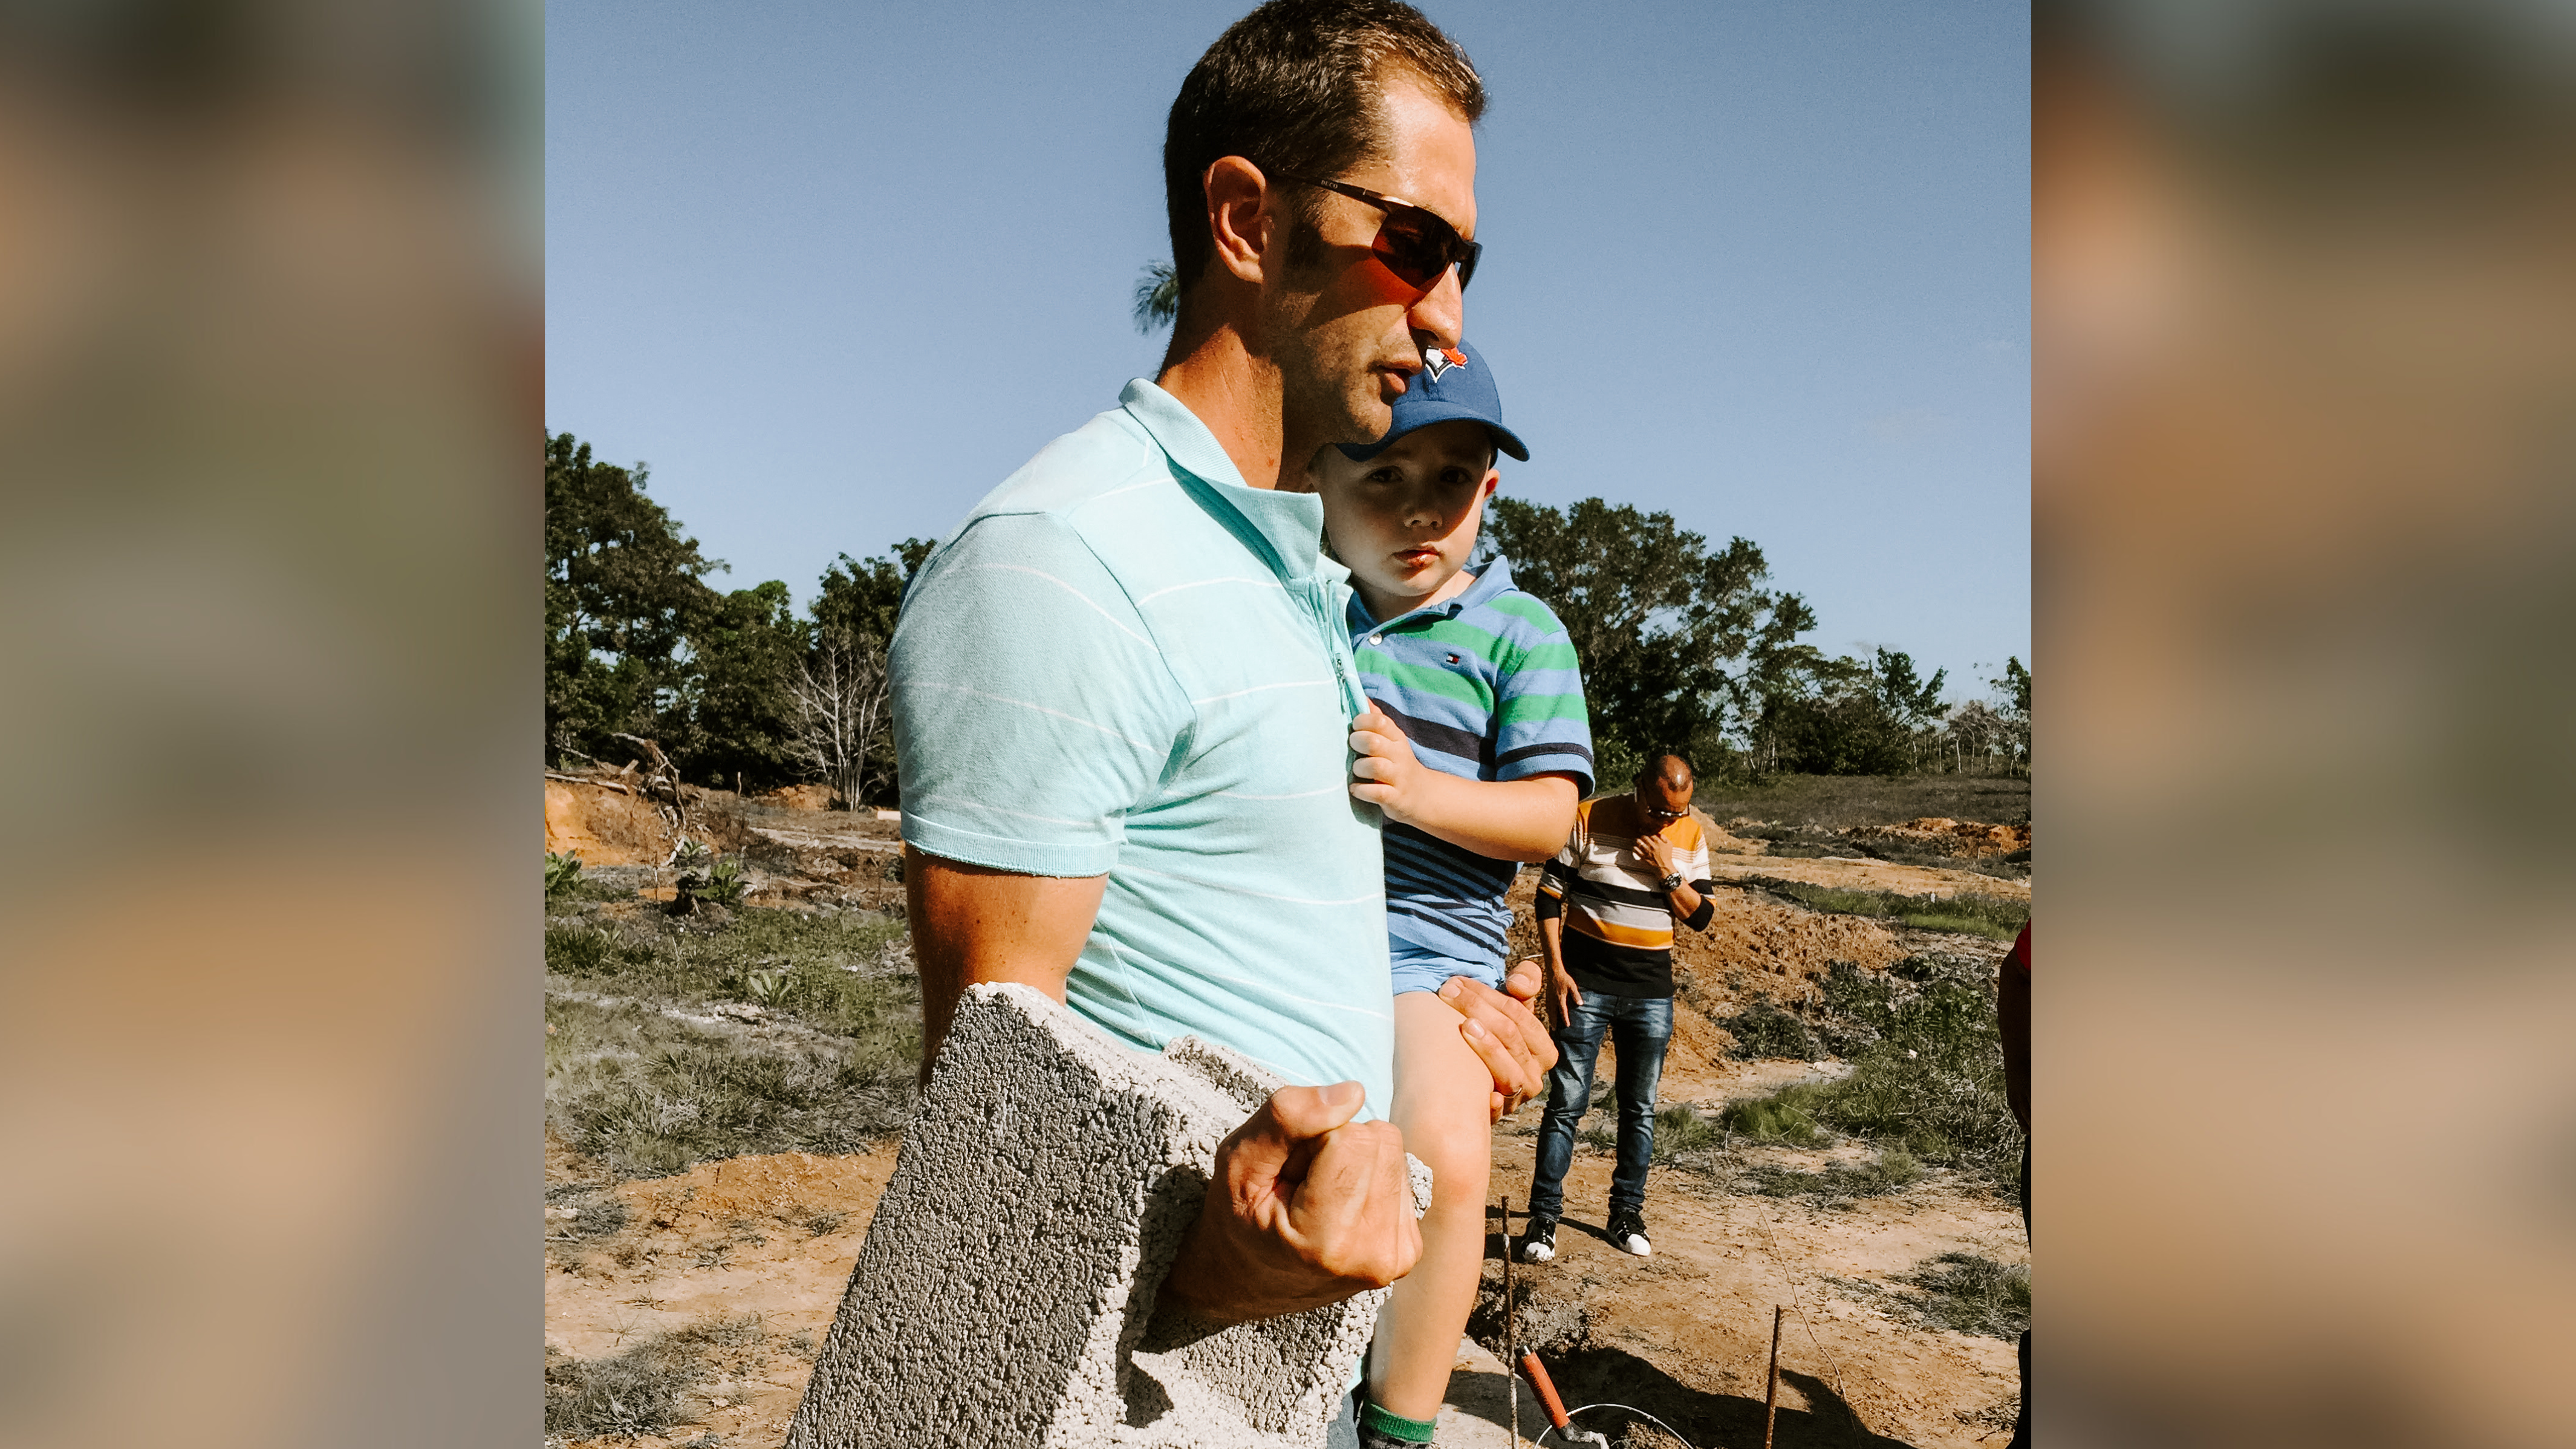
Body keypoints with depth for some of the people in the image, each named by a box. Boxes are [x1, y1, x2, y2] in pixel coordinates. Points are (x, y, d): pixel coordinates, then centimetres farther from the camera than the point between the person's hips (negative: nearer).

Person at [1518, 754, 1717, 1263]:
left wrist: (1668, 874, -14)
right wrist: (1556, 971, -10)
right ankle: (1544, 1217, 1)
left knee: (1640, 1108, 10)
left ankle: (1628, 1214, 22)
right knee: (1568, 1101, -5)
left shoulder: (1691, 836, 2)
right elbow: (1550, 895, -4)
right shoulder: (1590, 820, -8)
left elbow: (1701, 916, 4)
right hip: (1587, 985, -3)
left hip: (1652, 991, 3)